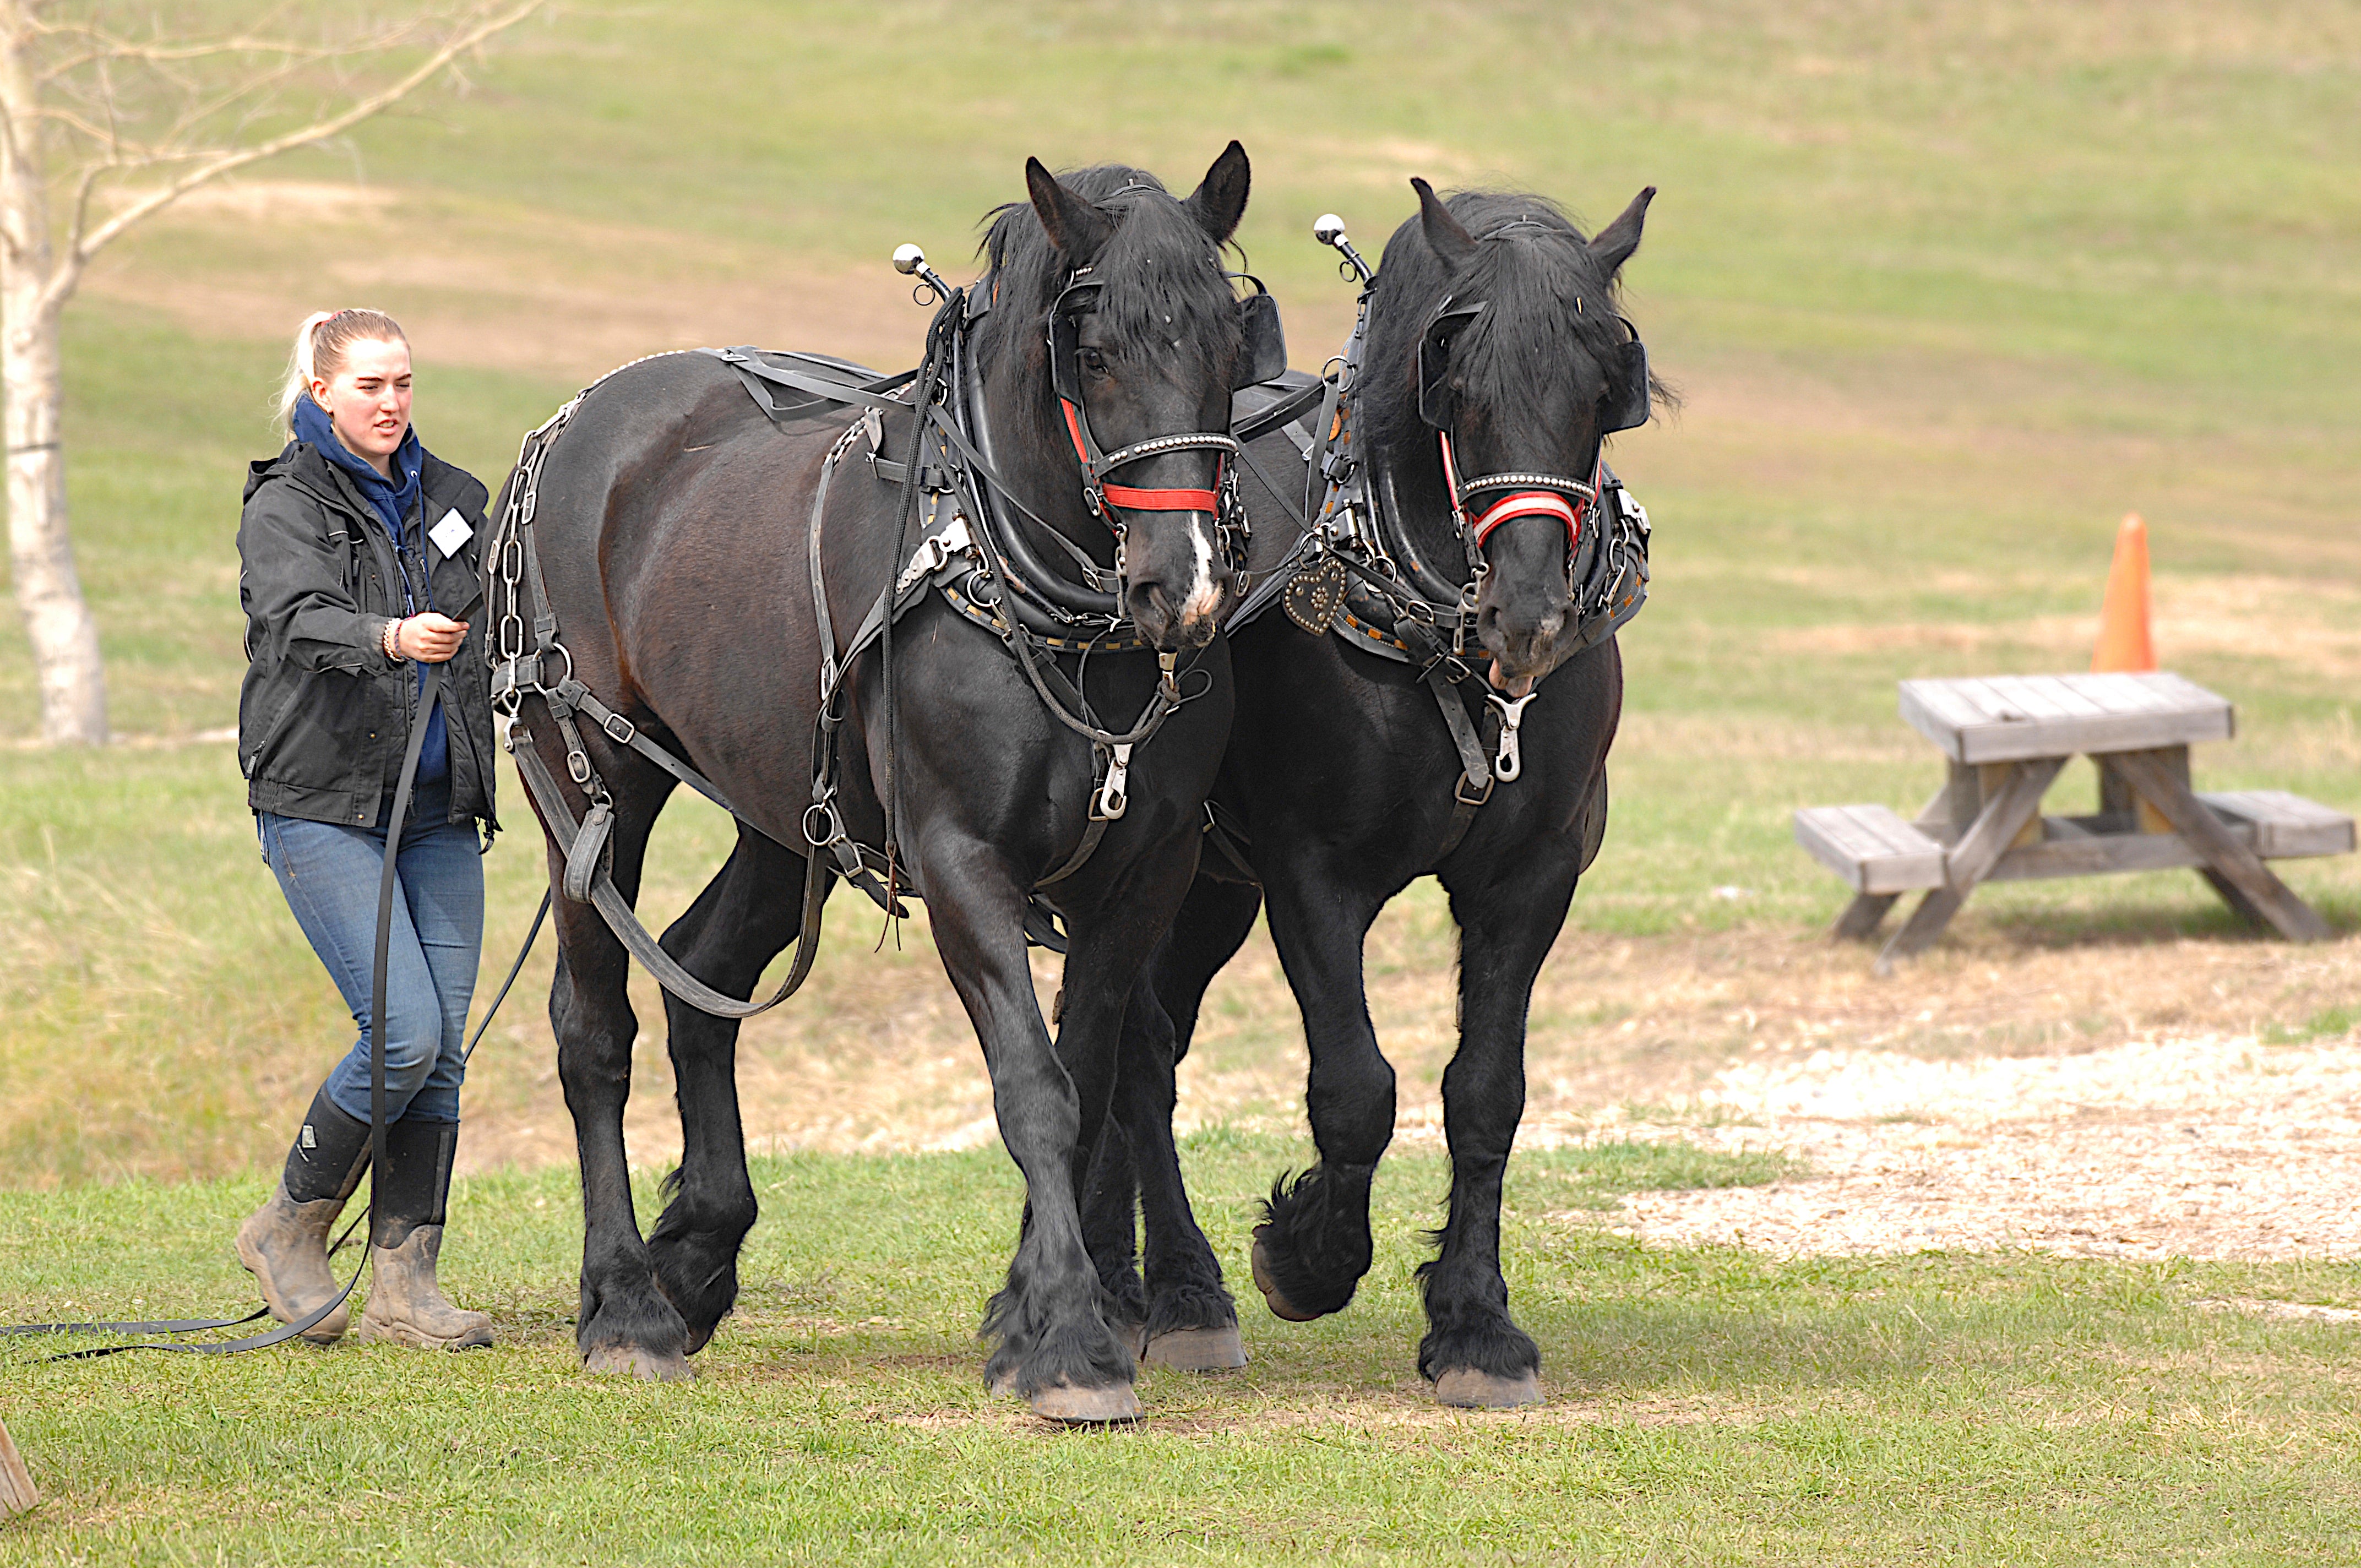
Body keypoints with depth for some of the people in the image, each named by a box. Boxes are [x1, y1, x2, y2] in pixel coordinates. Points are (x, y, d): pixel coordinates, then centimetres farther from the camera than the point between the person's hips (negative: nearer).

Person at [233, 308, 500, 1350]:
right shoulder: (287, 505, -6)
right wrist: (391, 639, -44)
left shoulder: (452, 501, 12)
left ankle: (404, 1281, 5)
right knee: (407, 1031, -15)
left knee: (443, 1050, -1)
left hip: (439, 809, 6)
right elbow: (301, 619, -25)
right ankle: (290, 1227, 4)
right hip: (323, 804, -6)